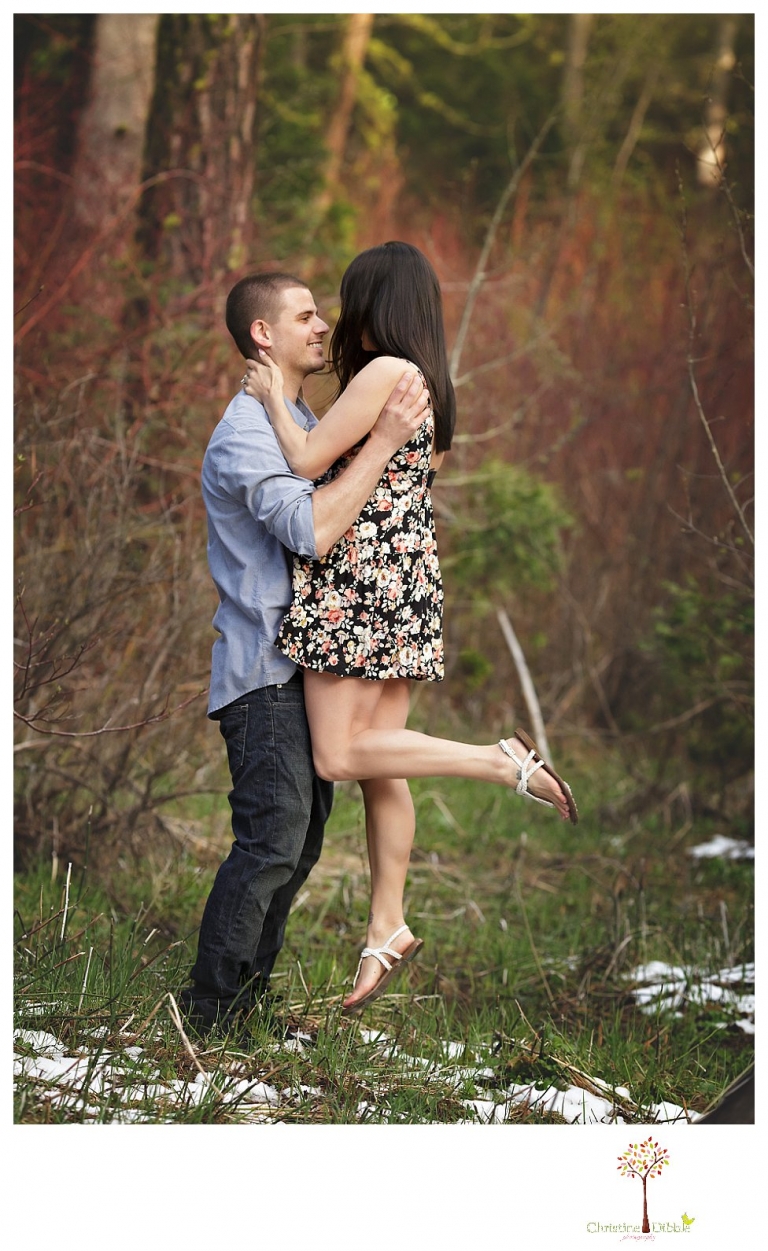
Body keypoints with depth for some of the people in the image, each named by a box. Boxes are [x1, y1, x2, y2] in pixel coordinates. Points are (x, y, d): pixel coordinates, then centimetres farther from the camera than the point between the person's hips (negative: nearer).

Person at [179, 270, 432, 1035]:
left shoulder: (300, 421, 18)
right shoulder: (246, 431, -15)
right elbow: (310, 531, -29)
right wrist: (383, 440, -26)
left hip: (306, 663, 10)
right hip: (264, 665, -10)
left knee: (299, 841, 10)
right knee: (272, 841, -14)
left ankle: (247, 999, 17)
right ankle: (207, 1015, -8)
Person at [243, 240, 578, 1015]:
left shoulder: (383, 372, -13)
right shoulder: (429, 384, 16)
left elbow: (307, 461, -13)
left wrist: (271, 397, 1)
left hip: (362, 574, -9)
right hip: (408, 578, 9)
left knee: (339, 755, -9)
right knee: (379, 764, 9)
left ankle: (504, 763, -14)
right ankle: (386, 930, 12)